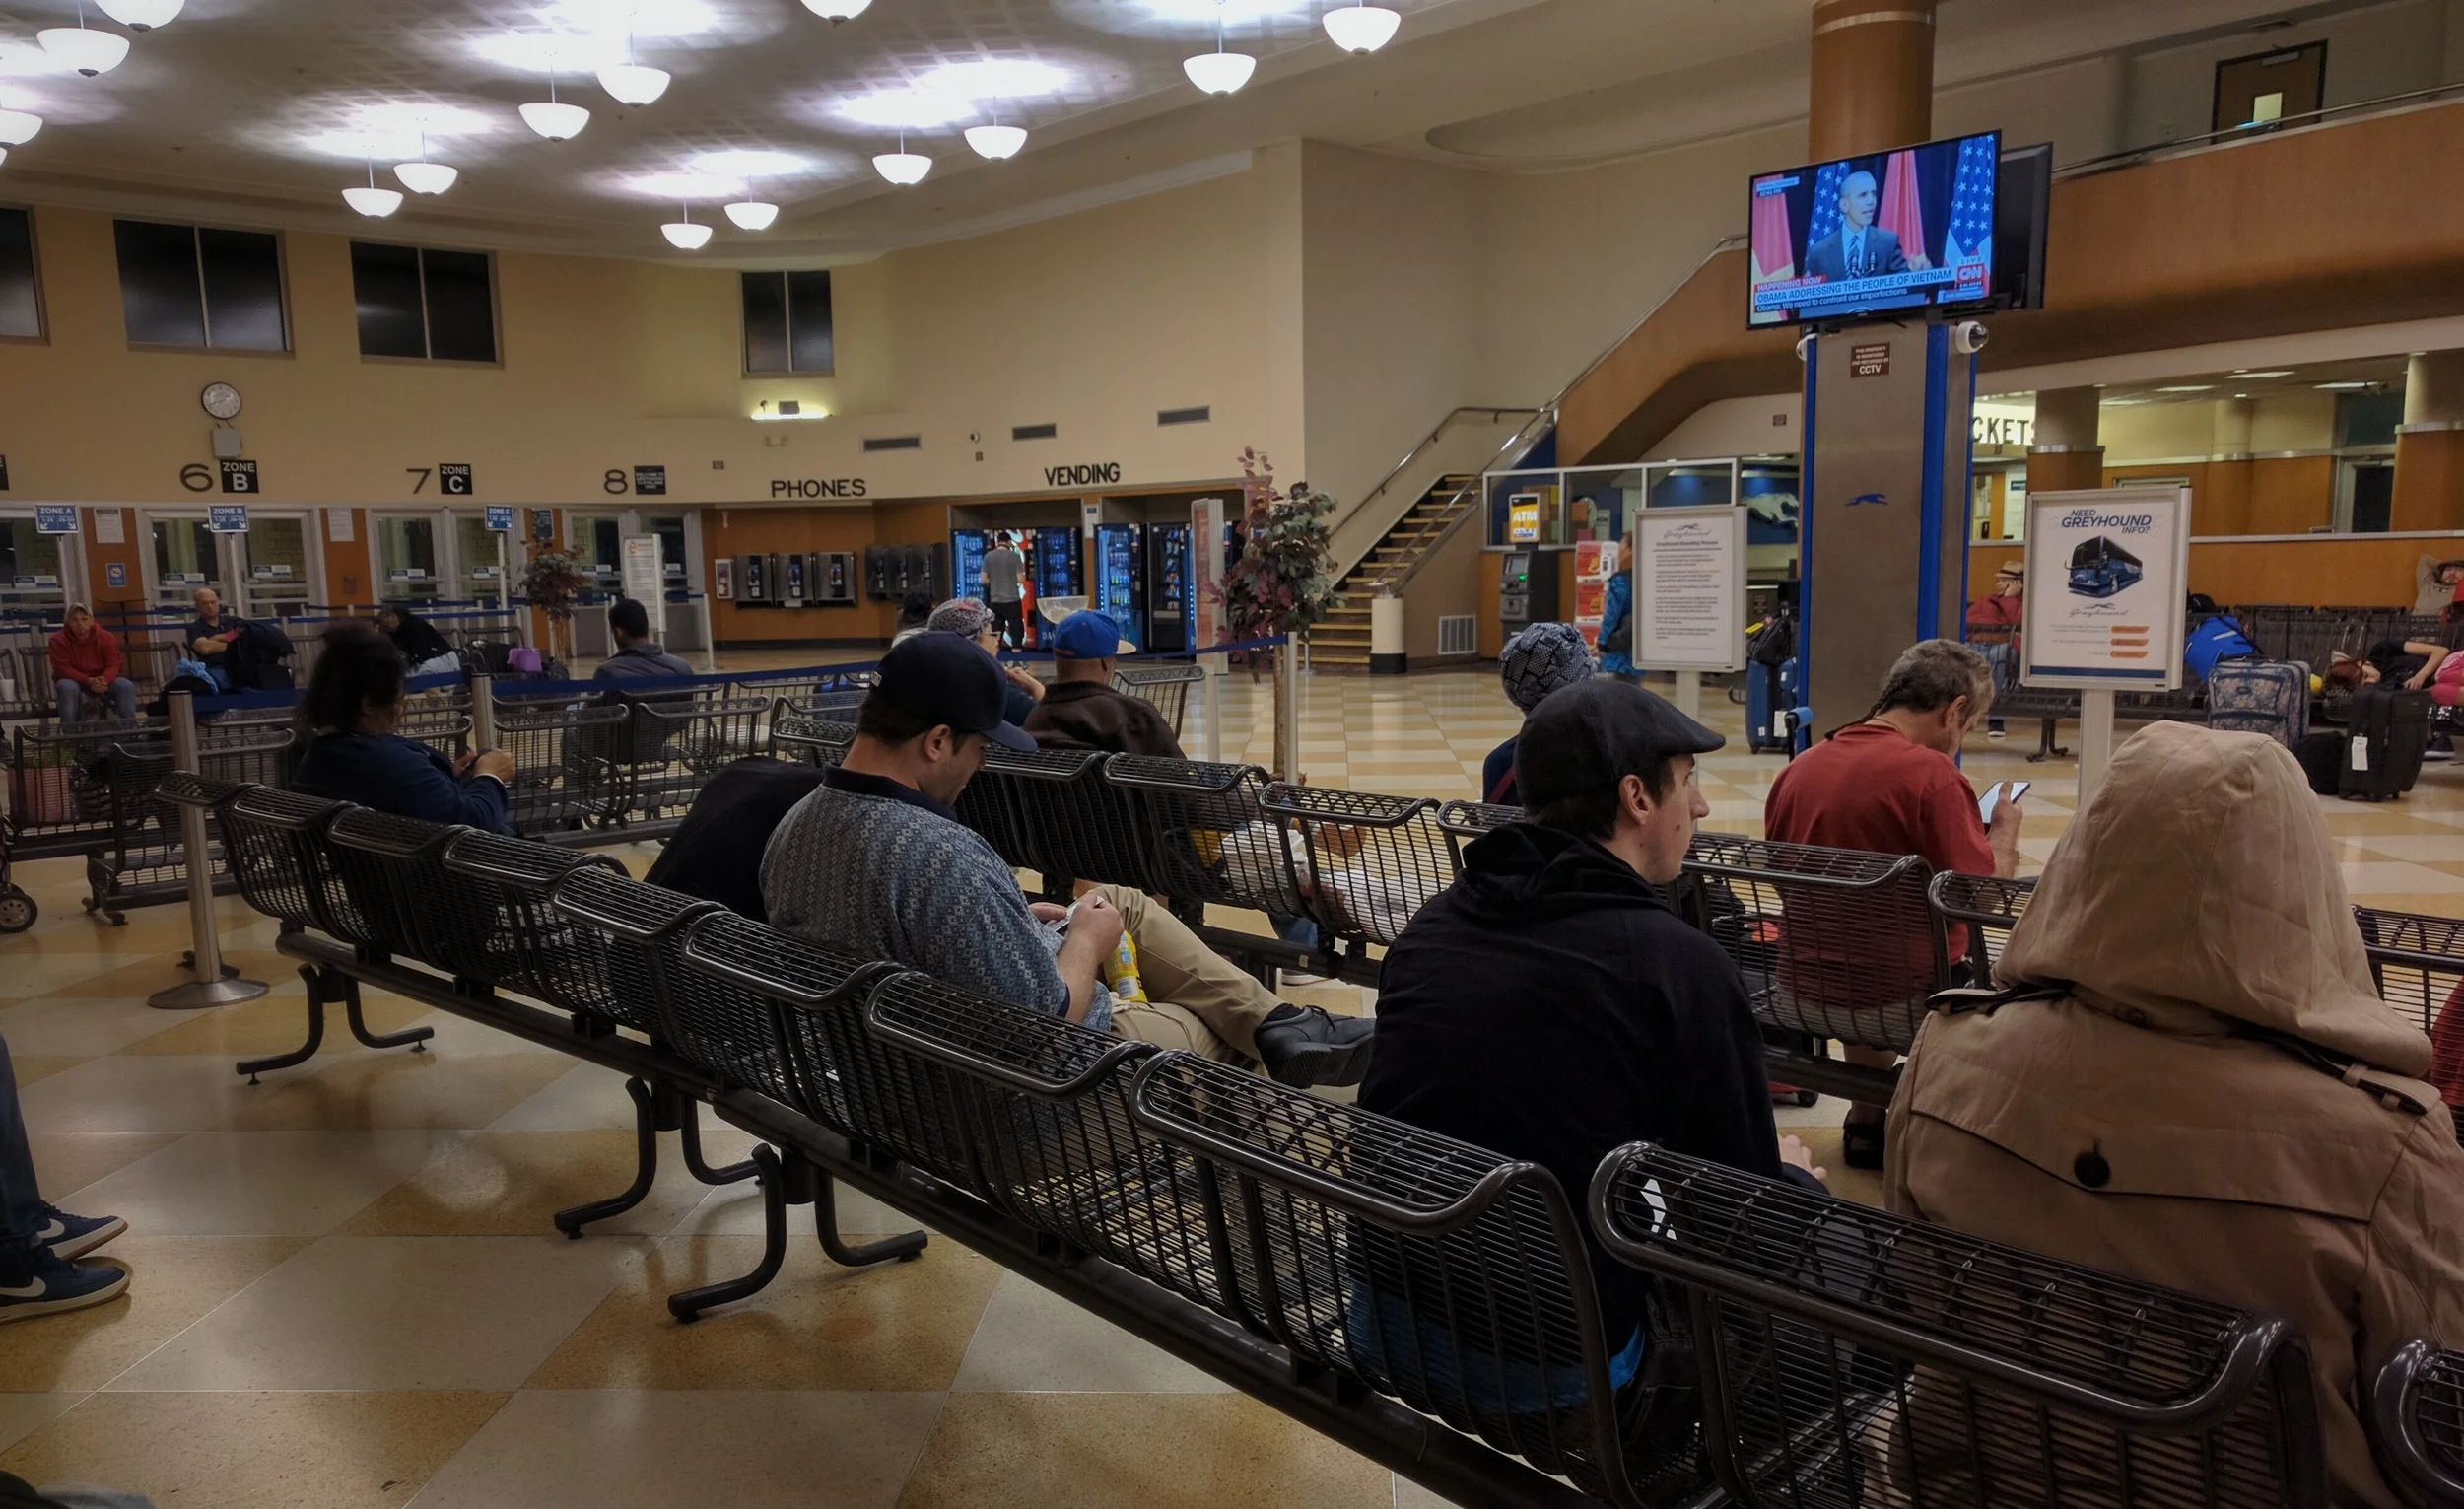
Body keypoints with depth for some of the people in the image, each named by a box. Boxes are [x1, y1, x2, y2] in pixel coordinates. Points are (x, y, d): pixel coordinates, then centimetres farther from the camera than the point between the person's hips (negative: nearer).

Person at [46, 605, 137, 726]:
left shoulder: (107, 637, -9)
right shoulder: (58, 640, -14)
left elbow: (113, 666, -10)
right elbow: (63, 669, -18)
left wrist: (103, 680, -34)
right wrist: (89, 681, -34)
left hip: (101, 681, 2)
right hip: (74, 681, -2)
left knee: (126, 686, -25)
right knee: (67, 687, -37)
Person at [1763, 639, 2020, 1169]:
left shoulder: (1798, 768, 1)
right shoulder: (1930, 773, -18)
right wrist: (2003, 831, 3)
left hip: (1807, 986, 6)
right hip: (1907, 994, -6)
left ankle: (1867, 1122, 40)